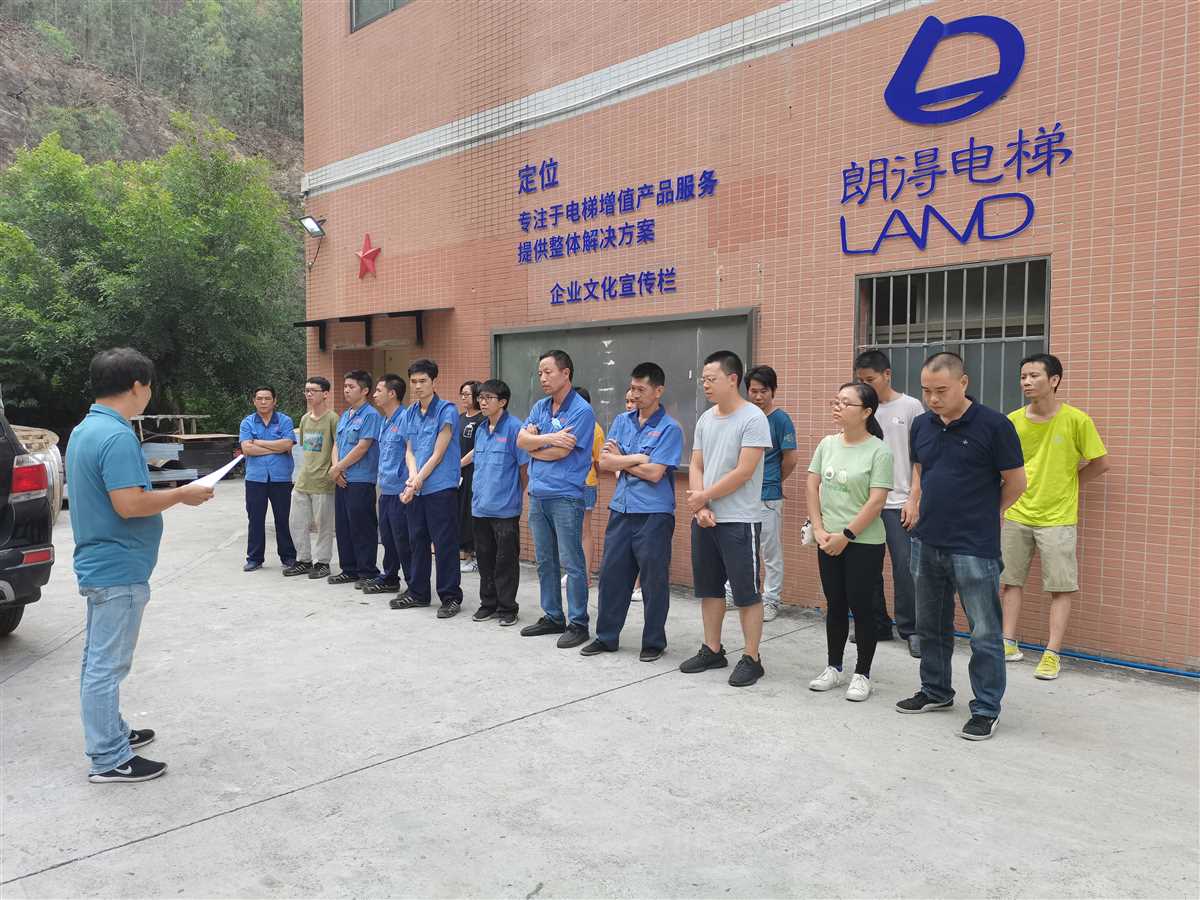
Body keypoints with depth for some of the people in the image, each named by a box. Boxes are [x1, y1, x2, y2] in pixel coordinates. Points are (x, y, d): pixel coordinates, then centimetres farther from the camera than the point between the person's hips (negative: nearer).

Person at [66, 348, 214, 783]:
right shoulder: (117, 436, -21)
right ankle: (109, 759, 7)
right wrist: (183, 494, -15)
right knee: (107, 664, -2)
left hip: (98, 564, 10)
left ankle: (109, 732, 34)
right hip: (119, 571, -10)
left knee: (99, 660, 19)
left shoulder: (84, 430, 10)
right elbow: (129, 504, -27)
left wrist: (169, 494, 18)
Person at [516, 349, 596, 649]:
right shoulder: (540, 407, 12)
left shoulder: (581, 410, -11)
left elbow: (560, 452, -16)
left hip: (566, 496, -8)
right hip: (538, 494, 8)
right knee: (545, 561, 14)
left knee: (572, 563, -2)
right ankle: (552, 617, 26)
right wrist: (549, 438, -15)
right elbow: (521, 440, 1)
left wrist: (533, 445, 0)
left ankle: (578, 624, 7)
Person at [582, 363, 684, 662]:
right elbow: (604, 462, 1)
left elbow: (654, 473, -15)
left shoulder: (669, 429, -8)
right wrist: (638, 458, -10)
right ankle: (606, 637, 24)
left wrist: (621, 462, -3)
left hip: (654, 514, -5)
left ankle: (654, 642, 19)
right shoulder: (621, 421, 9)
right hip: (621, 510, 5)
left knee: (654, 580, 5)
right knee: (612, 574, 10)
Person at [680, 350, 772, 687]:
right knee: (709, 587, 15)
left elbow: (744, 472, -17)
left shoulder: (753, 418, -12)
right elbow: (696, 467, 9)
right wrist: (700, 507, -6)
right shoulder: (705, 419, 9)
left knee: (746, 593, 1)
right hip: (704, 518, 7)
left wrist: (704, 497, -9)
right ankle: (712, 650, 28)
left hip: (739, 520, -7)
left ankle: (751, 659, 11)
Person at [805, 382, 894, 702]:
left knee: (861, 607, 3)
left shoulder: (878, 451, -11)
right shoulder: (827, 444, 5)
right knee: (835, 605, 14)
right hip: (828, 541, 5)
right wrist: (819, 529, -3)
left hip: (864, 543, -5)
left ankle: (862, 675, 17)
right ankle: (833, 668, 27)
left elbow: (876, 502, -15)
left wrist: (846, 536, -15)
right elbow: (813, 487, 6)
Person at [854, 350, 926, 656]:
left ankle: (909, 630, 10)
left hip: (898, 503, -3)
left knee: (904, 568, -3)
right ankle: (877, 625, 21)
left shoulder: (911, 407, -1)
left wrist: (914, 499, -8)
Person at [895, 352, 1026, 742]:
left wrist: (982, 516, 6)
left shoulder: (994, 425, -12)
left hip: (974, 549, -6)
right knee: (930, 625, 18)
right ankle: (935, 691, 35)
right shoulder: (922, 424, 5)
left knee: (984, 633, 2)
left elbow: (1015, 482, -4)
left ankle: (987, 709, 16)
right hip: (926, 543, 6)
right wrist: (918, 502, 8)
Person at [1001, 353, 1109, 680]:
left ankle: (1052, 654, 6)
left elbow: (1100, 463, -2)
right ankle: (1010, 644, 19)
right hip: (1016, 515, 4)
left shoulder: (1076, 420, -10)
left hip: (1057, 518, -3)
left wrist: (1066, 485, 3)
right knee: (1011, 580, 9)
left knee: (1061, 587, 0)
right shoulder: (1013, 420, -1)